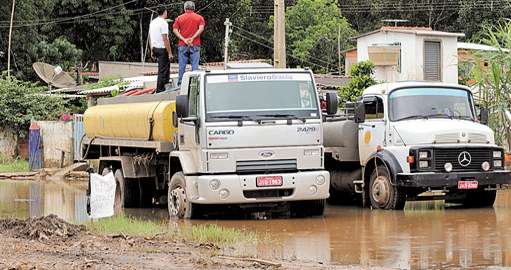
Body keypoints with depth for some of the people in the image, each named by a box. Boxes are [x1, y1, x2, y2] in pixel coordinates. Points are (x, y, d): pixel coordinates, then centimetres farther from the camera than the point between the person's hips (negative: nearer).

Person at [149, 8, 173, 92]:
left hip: (155, 48, 9)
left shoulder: (152, 22, 10)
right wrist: (170, 53, -17)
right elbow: (165, 39, -20)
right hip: (162, 49, -9)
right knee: (162, 70, -3)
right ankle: (160, 89, -1)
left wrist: (152, 51, 23)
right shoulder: (163, 23, -16)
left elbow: (150, 38, 16)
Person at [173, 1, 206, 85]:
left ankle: (180, 82, 4)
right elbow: (201, 28, -10)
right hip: (195, 45, -1)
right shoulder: (199, 17, 5)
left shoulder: (179, 18, 7)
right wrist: (193, 38, -11)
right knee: (195, 64, 0)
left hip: (182, 45, 1)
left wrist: (184, 39, -9)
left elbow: (175, 30, -3)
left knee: (182, 65, 4)